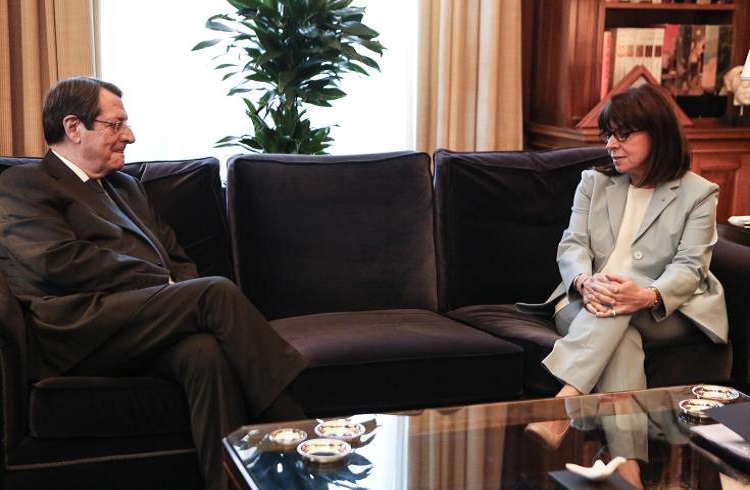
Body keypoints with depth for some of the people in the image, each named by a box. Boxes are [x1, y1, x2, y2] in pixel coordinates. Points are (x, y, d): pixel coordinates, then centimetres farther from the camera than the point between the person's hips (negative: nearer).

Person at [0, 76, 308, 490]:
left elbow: (177, 260, 26)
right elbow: (58, 261, -9)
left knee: (208, 352, -31)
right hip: (82, 332, -6)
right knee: (218, 291, -26)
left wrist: (185, 290, 0)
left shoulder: (125, 187, 32)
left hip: (146, 328, 6)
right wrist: (164, 283, -8)